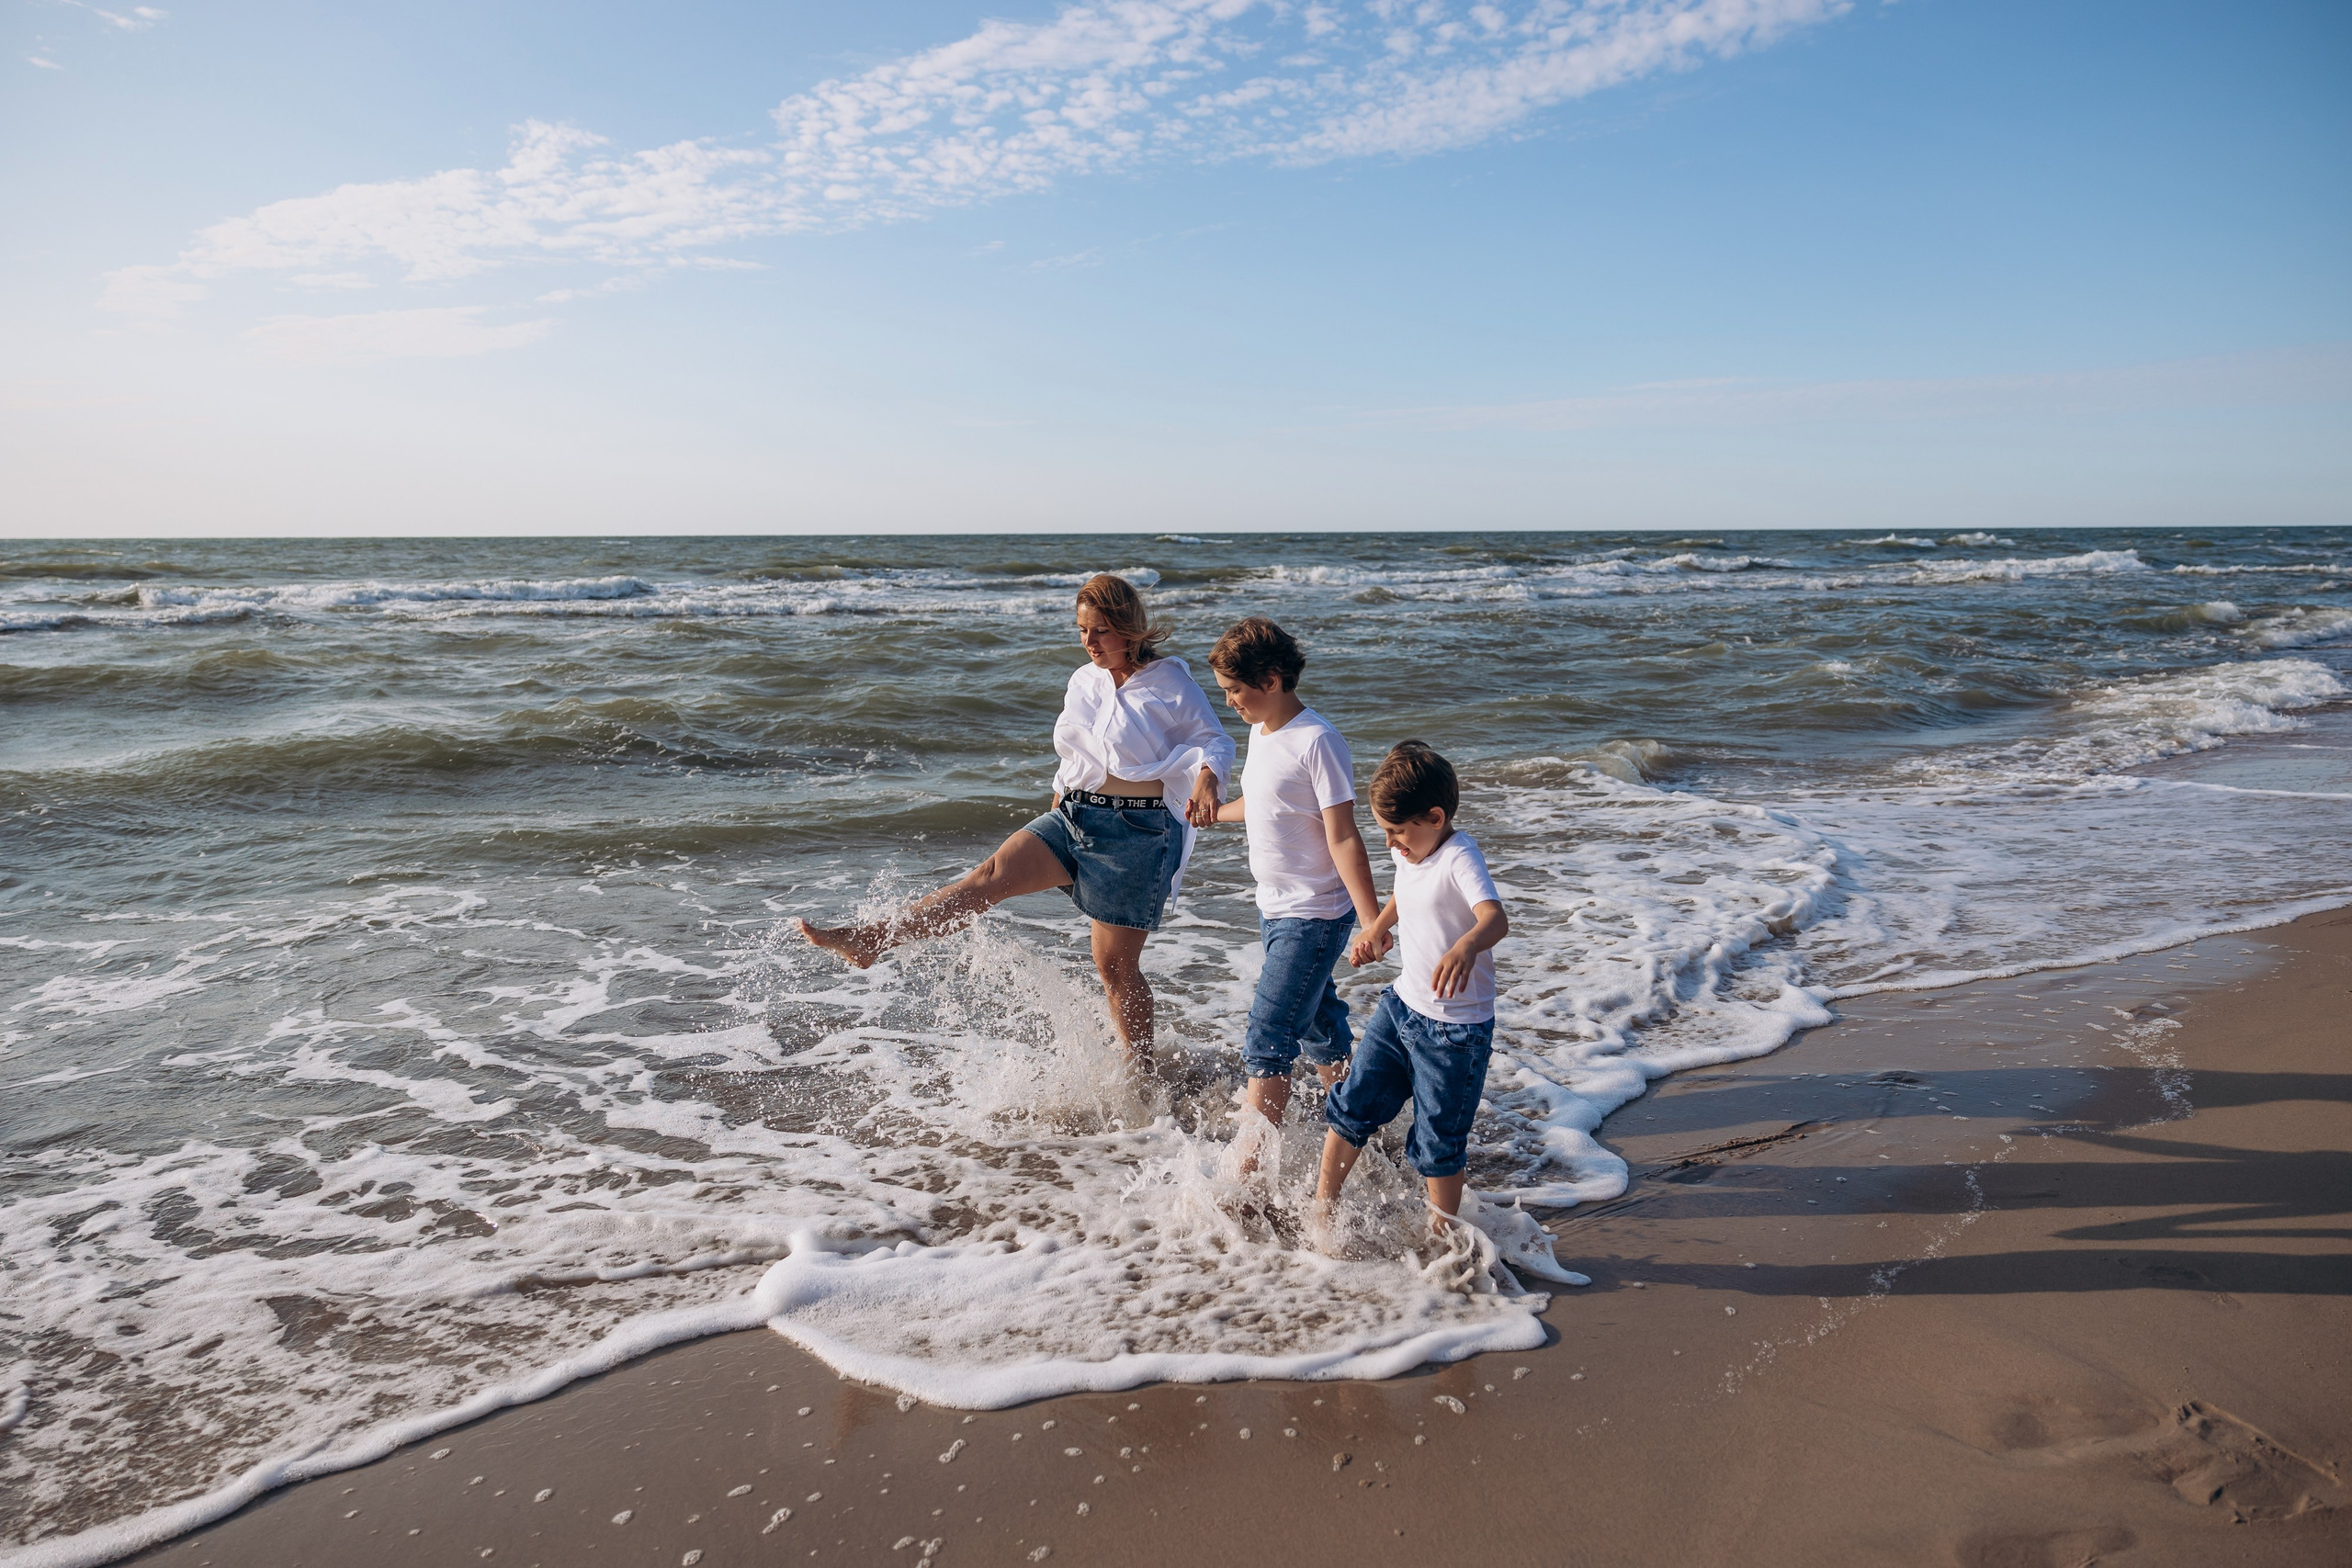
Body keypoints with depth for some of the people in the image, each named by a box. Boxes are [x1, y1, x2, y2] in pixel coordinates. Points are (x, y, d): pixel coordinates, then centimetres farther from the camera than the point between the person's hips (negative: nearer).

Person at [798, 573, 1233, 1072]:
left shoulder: (1170, 681, -5)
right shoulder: (1083, 681, 12)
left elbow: (1215, 741, -2)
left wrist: (1208, 778, -21)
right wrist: (1062, 799, 20)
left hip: (1134, 830, -5)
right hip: (1072, 818, 6)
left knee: (1115, 964, -1)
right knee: (990, 876, -13)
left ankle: (1141, 1072, 17)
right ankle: (869, 940, -22)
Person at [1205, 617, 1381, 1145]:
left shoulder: (1317, 742, -20)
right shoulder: (1261, 731, 6)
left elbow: (1343, 838, -21)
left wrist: (1373, 924, -20)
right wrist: (1214, 812, 39)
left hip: (1314, 917, -9)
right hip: (1275, 908, 9)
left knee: (1266, 1042, -9)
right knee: (1317, 1023, 21)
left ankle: (1248, 1169, -3)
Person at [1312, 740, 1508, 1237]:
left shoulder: (1460, 858, -23)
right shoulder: (1409, 852, 2)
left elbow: (1496, 918, -43)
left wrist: (1465, 947, -62)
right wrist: (1378, 927, 20)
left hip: (1455, 1028, -8)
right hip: (1402, 1005, 8)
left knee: (1437, 1144, 4)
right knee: (1351, 1107, 12)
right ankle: (1320, 1212, 29)